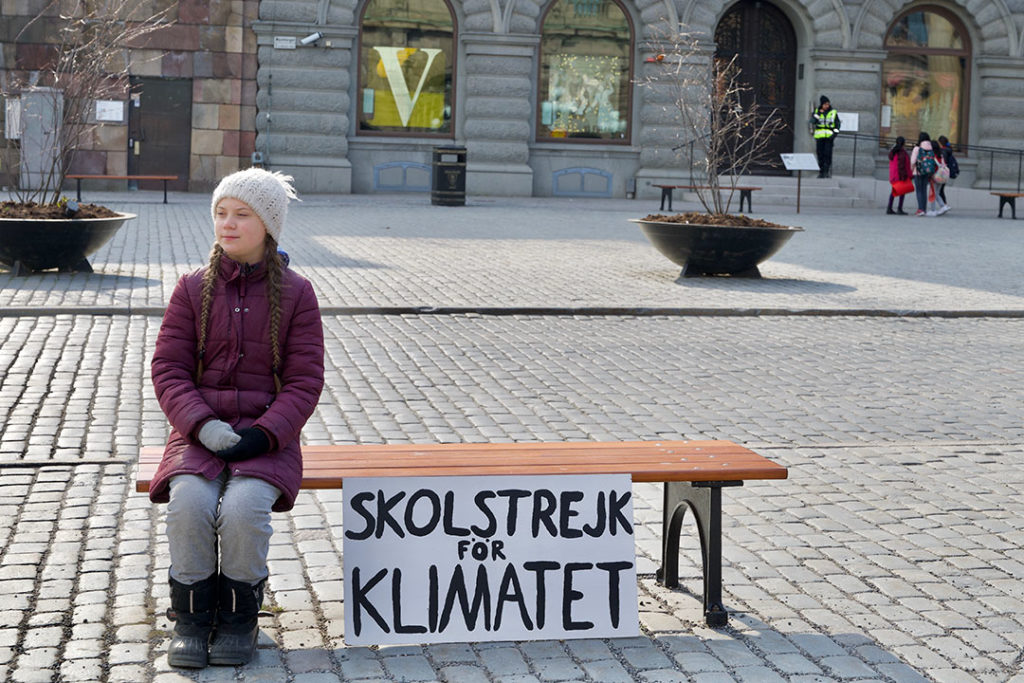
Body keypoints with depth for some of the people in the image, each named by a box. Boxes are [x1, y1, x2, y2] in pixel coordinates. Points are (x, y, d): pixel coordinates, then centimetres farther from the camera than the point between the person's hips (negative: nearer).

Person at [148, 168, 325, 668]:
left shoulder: (296, 294, 1)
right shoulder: (193, 289, 5)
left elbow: (304, 382, -3)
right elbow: (168, 369, 1)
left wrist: (262, 435, -18)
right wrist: (202, 426, -16)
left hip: (266, 435, -1)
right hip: (199, 433, 2)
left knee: (244, 508, -30)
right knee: (189, 504, -29)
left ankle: (239, 618, -8)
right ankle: (191, 619, -9)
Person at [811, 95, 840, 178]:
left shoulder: (833, 112, 7)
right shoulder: (816, 112, 9)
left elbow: (837, 124, 10)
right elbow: (812, 121, -5)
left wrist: (835, 133, -3)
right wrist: (818, 114, -13)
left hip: (829, 137, -1)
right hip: (819, 136, 1)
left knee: (828, 154, -10)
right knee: (820, 154, 2)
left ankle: (828, 172, -9)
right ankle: (821, 172, 7)